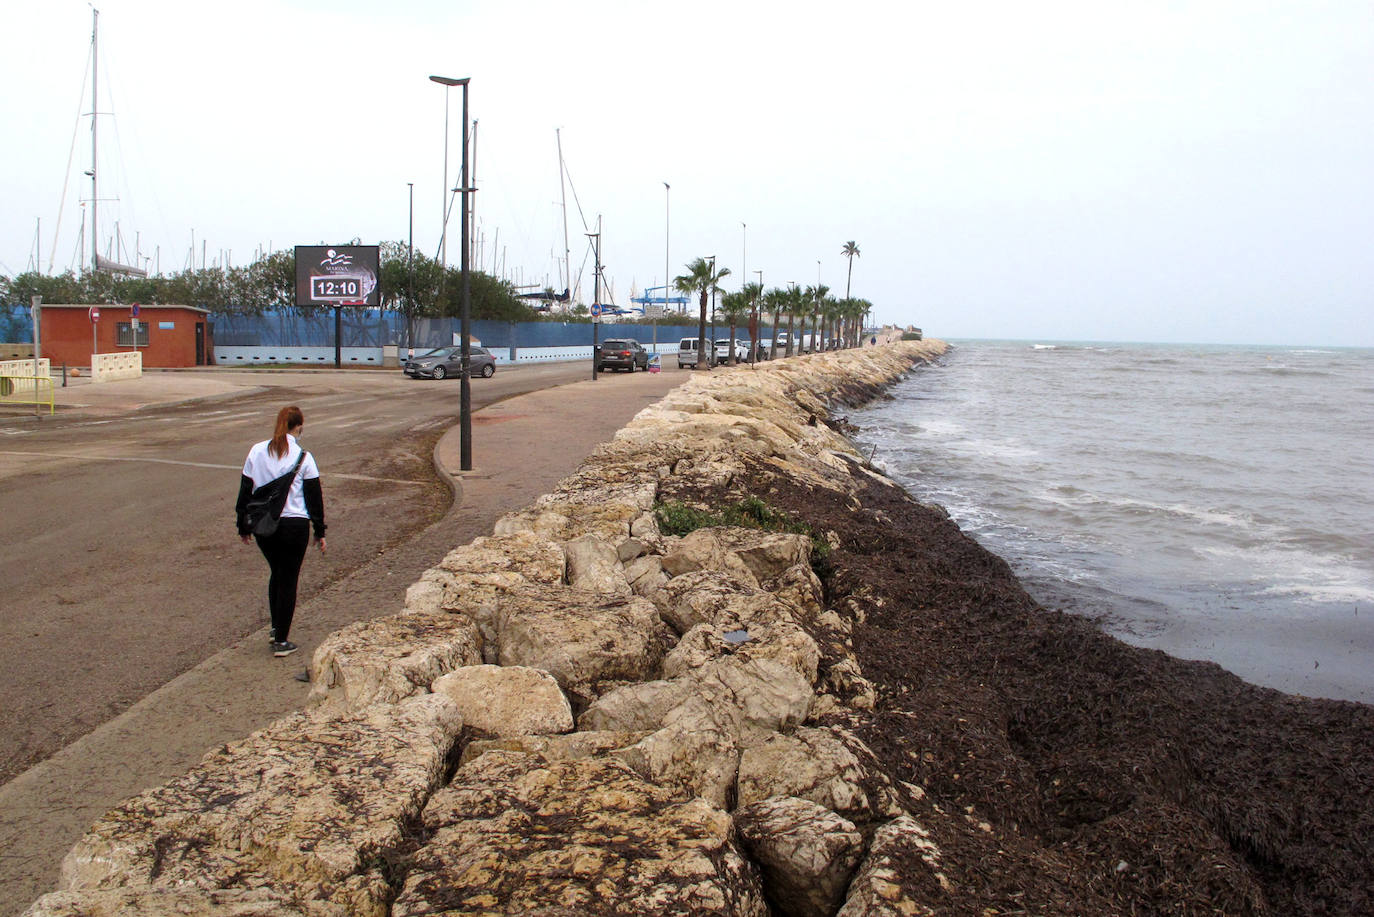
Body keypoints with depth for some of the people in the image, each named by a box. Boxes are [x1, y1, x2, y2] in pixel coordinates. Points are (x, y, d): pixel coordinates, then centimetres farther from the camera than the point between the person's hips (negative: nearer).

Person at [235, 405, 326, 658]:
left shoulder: (256, 452, 1)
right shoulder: (303, 457, -8)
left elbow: (245, 491, 7)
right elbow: (314, 497, -3)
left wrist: (243, 526, 16)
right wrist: (319, 531, 6)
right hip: (294, 526, -4)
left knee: (276, 574, 24)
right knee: (288, 580, 6)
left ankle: (275, 628, 32)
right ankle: (281, 641, 9)